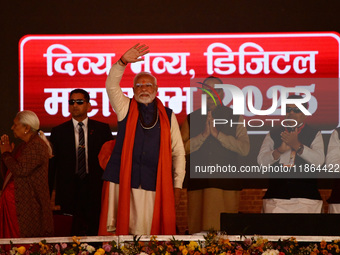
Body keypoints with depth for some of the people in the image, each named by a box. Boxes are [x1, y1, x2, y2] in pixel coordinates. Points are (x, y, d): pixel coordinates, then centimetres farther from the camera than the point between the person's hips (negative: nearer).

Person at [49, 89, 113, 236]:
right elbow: (51, 164, 9)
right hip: (70, 189, 0)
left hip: (95, 191, 0)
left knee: (95, 232, -2)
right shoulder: (58, 132, 9)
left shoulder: (102, 129, 8)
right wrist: (48, 193, 4)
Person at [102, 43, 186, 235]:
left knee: (154, 232, -2)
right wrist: (123, 62, -24)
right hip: (126, 182, -1)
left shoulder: (167, 116, 12)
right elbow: (112, 85, -7)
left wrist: (177, 185, 4)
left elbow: (178, 153, 11)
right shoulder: (126, 108, 11)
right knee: (126, 230, -5)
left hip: (156, 185, 1)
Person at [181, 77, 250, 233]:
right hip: (198, 183, 1)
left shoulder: (235, 118, 11)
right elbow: (182, 148, 3)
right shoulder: (192, 118, 14)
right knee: (197, 229, -3)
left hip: (227, 184, -1)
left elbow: (245, 149, -1)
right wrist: (203, 134, -9)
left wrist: (218, 134, -8)